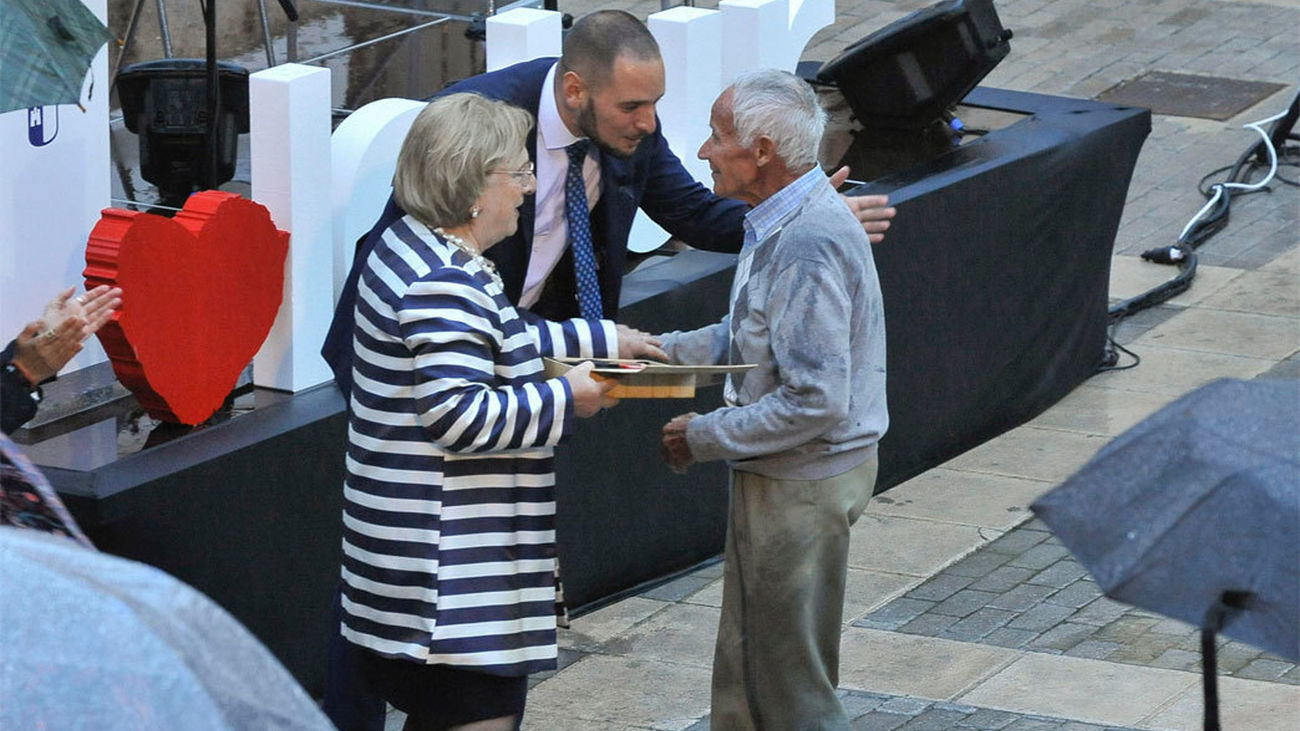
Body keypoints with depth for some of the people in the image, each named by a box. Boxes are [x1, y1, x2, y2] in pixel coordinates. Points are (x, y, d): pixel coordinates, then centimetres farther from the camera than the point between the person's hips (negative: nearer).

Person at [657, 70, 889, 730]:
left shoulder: (807, 246, -27)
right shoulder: (783, 222, 6)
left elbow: (816, 403, -29)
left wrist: (704, 437, -19)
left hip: (801, 488, -10)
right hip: (778, 478, 10)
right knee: (746, 667, 19)